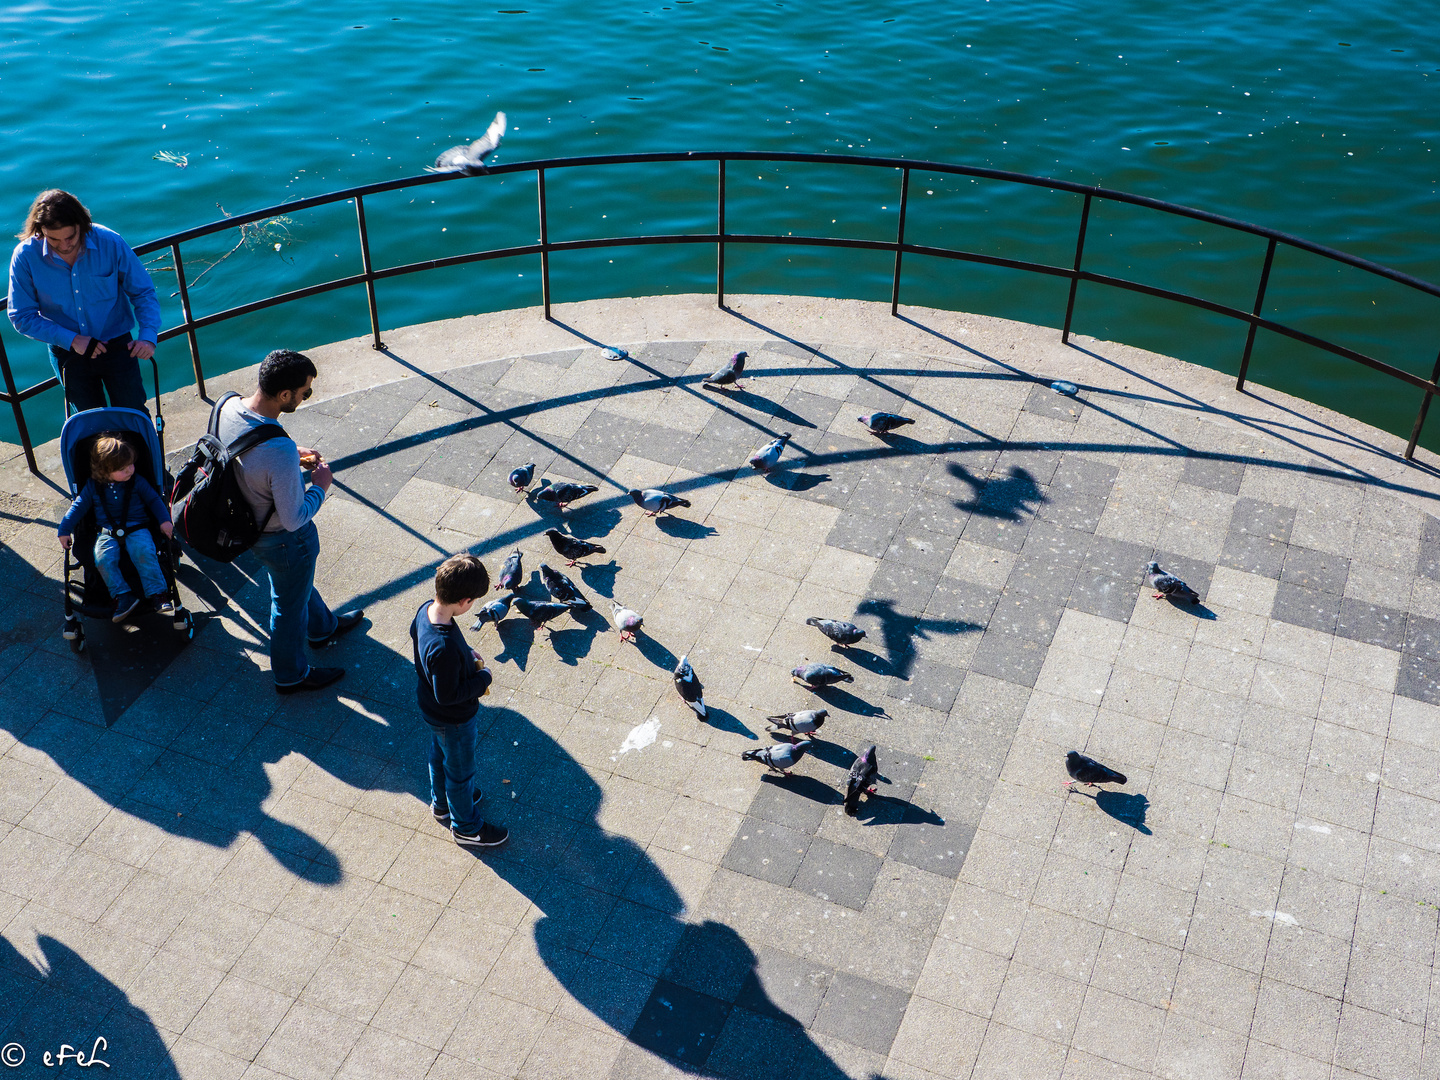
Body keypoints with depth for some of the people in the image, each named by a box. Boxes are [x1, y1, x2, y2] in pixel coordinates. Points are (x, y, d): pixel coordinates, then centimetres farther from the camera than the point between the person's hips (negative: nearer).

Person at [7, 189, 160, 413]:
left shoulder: (110, 243, -17)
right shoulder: (25, 257, -15)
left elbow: (143, 292, -6)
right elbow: (22, 317, -8)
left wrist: (148, 336, -21)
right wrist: (71, 340, -19)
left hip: (116, 344, -1)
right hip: (67, 351, 1)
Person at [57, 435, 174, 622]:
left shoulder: (138, 482, 5)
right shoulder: (92, 487, 6)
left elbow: (154, 499, 12)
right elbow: (78, 506, 13)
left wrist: (164, 520, -3)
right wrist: (64, 530, 6)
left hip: (137, 529, -1)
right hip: (108, 533, 2)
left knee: (144, 552, -32)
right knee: (103, 558, -28)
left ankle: (158, 594, -31)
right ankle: (123, 597, -27)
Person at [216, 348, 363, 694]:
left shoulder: (228, 406, -19)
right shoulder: (279, 452, -43)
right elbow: (294, 519, -31)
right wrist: (320, 485, -15)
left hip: (246, 521, 8)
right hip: (284, 540, -8)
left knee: (297, 580, 34)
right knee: (290, 604, 20)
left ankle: (322, 627, 62)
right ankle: (291, 675, 45)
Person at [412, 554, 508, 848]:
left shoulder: (426, 609, -18)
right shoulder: (444, 648, -44)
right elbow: (448, 696, -34)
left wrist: (466, 653, 1)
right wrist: (483, 677, -20)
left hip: (433, 712, 8)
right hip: (454, 719, -8)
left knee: (440, 754, 32)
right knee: (461, 770, 18)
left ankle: (442, 804, 59)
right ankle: (466, 826, 42)